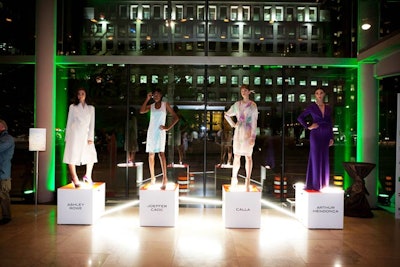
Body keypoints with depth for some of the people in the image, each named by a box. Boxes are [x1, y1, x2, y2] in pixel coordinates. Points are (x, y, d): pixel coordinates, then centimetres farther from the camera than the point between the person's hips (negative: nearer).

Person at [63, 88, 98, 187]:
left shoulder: (91, 108, 12)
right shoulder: (73, 107, 7)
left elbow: (92, 124, 8)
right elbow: (69, 122, 7)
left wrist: (90, 137, -1)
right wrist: (67, 137, 1)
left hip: (85, 134, 2)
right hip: (74, 133, -2)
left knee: (91, 154, -5)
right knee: (72, 156, -5)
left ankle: (88, 176, 10)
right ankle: (74, 178, 3)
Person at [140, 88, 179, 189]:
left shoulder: (165, 104, 5)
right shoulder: (151, 106, 11)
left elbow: (176, 117, 3)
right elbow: (141, 111, -10)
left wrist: (168, 127, -6)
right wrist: (147, 99, -6)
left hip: (160, 132, -4)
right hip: (151, 132, 4)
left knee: (161, 153, -18)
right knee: (151, 154, 4)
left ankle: (165, 177, -25)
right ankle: (152, 177, 13)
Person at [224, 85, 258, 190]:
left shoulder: (253, 105, -1)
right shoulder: (237, 104, 10)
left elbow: (254, 122, -5)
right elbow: (227, 114, 21)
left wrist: (253, 136, -12)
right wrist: (232, 124, 7)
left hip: (248, 132, -3)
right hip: (238, 132, 3)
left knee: (248, 156, 0)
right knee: (236, 156, 6)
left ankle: (247, 181, 5)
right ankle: (234, 177, 17)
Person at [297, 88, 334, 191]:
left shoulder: (328, 108, 10)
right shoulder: (311, 107, -1)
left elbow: (330, 124, 11)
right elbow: (300, 118, -1)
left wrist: (331, 137, 7)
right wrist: (308, 126, -6)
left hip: (326, 136, 4)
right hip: (316, 135, -4)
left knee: (324, 159, 7)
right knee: (316, 158, -2)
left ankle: (323, 183, 18)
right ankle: (315, 184, 6)